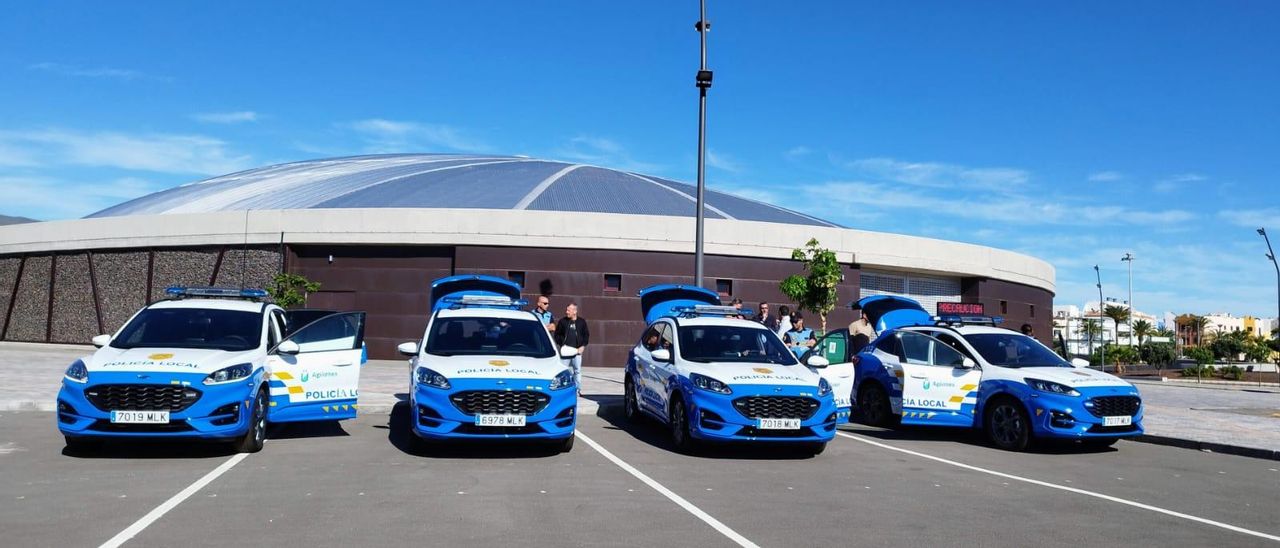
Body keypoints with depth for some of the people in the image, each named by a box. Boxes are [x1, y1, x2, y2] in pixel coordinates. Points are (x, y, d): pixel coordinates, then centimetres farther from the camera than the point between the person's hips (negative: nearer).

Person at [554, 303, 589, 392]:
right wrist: (561, 344, -5)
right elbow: (557, 334, 7)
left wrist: (583, 346, 0)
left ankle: (578, 389, 10)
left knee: (577, 370, 3)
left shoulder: (582, 322, 7)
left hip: (577, 350, 1)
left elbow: (586, 335, 11)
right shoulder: (562, 321, 4)